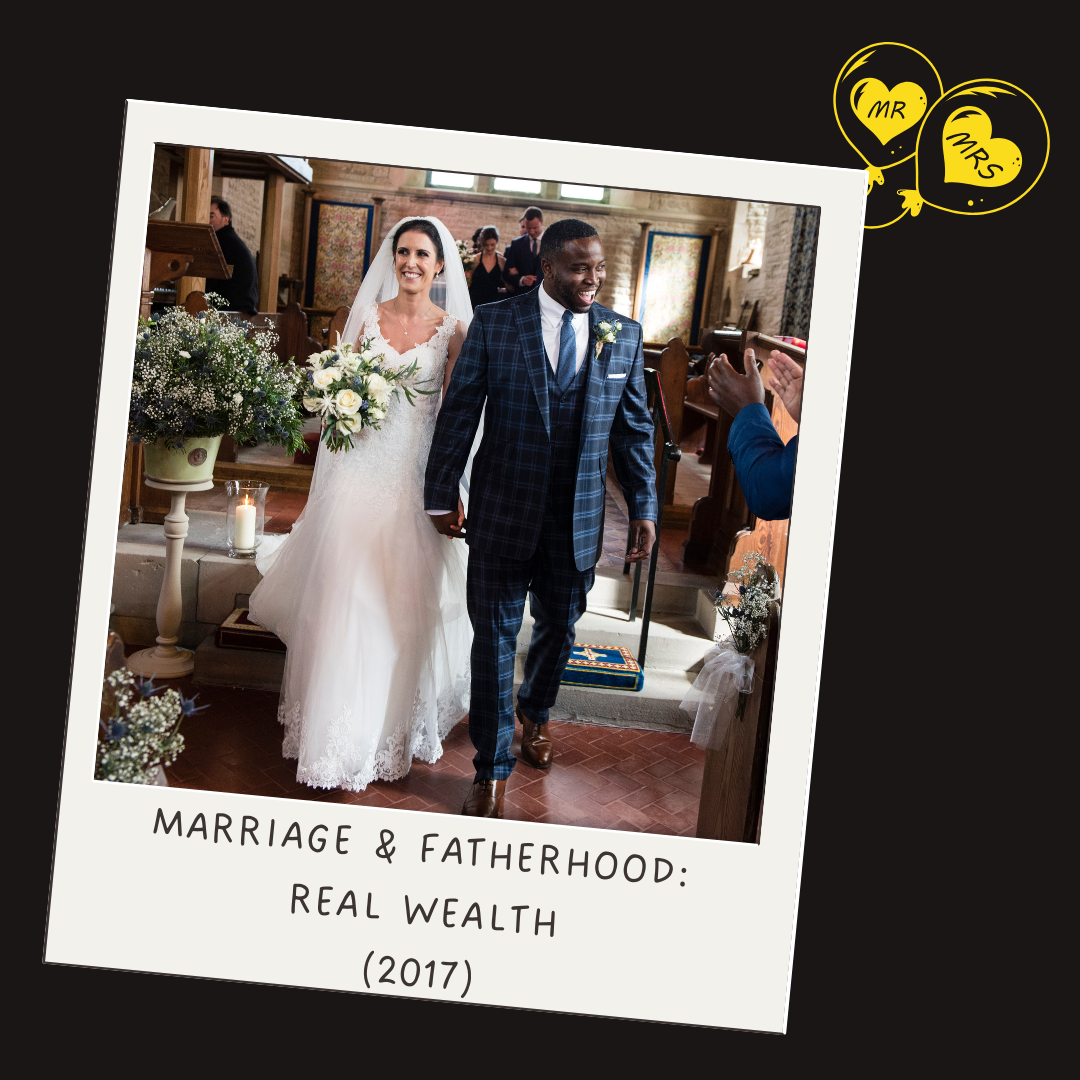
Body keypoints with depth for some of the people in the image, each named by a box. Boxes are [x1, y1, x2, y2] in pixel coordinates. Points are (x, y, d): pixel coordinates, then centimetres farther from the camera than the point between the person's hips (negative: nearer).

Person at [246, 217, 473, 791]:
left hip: (417, 471, -1)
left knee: (405, 598, 3)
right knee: (345, 591, 1)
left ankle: (397, 718, 23)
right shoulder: (368, 315, 6)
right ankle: (340, 720, 17)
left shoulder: (453, 328, 0)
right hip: (363, 465, 2)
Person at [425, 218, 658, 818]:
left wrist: (644, 509, 4)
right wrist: (441, 496, -1)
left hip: (579, 517, 3)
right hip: (503, 513, -2)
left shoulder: (624, 334, 2)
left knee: (559, 628, 18)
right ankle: (492, 769, 18)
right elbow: (458, 413, -2)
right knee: (495, 638, 4)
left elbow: (634, 428, 7)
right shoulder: (493, 323, -6)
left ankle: (534, 711, 48)